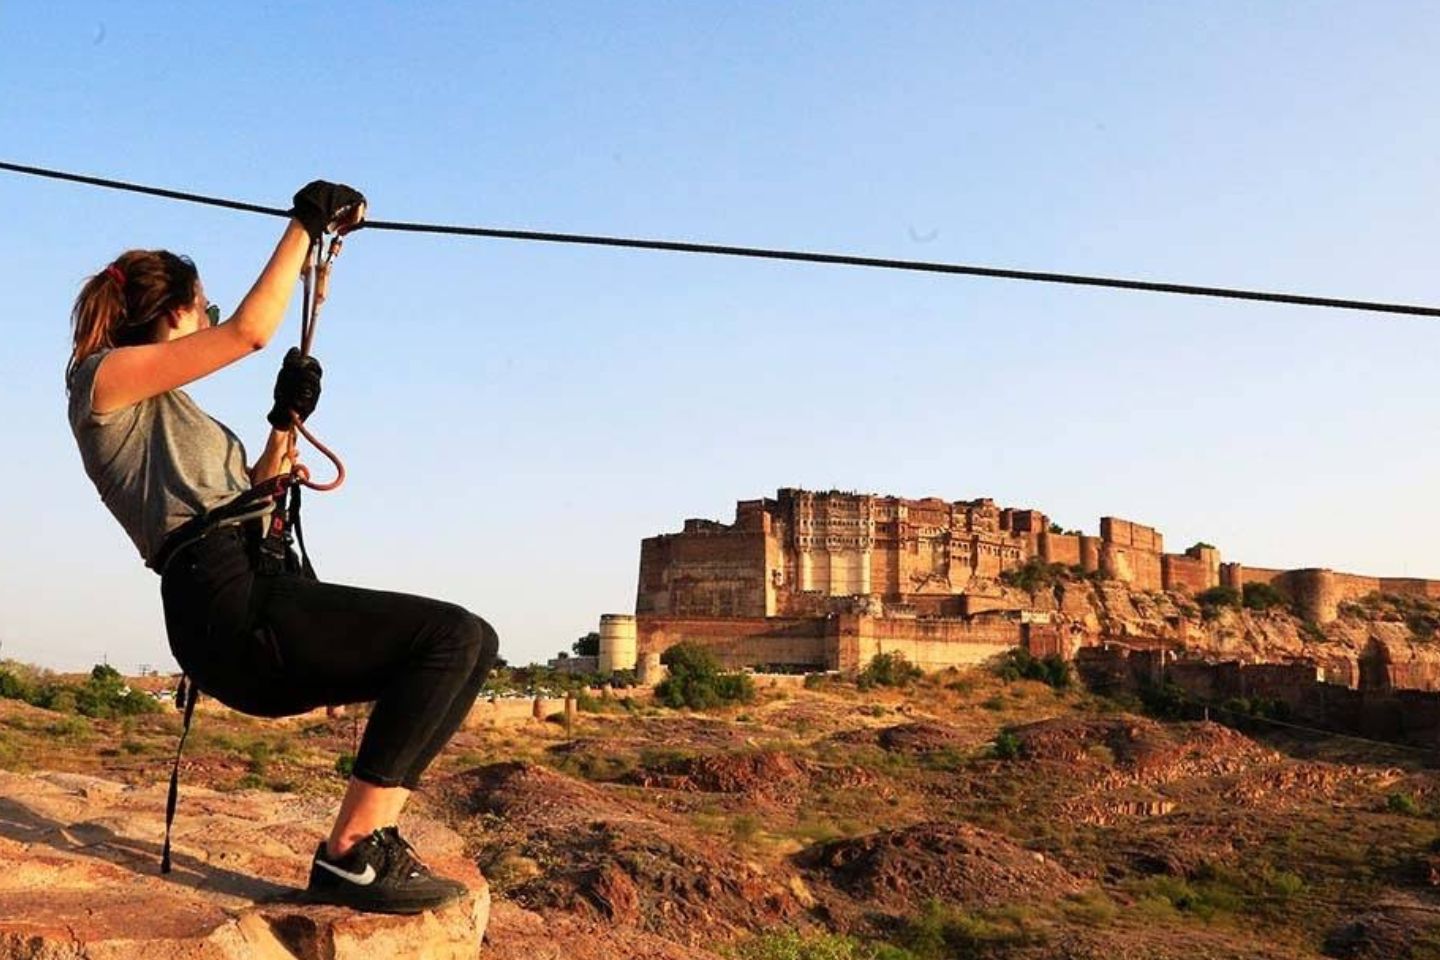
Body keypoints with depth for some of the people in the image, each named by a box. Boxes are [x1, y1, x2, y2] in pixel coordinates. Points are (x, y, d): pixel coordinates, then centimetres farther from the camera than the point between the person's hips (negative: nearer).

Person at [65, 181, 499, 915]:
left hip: (249, 610, 10)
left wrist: (286, 422, 19)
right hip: (228, 606, -10)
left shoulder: (161, 412, 30)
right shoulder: (106, 375, 4)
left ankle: (367, 843, -1)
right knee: (456, 636, -19)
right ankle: (350, 855, -19)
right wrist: (306, 223, 1)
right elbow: (251, 331, -6)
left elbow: (244, 503, 29)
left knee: (460, 648, 8)